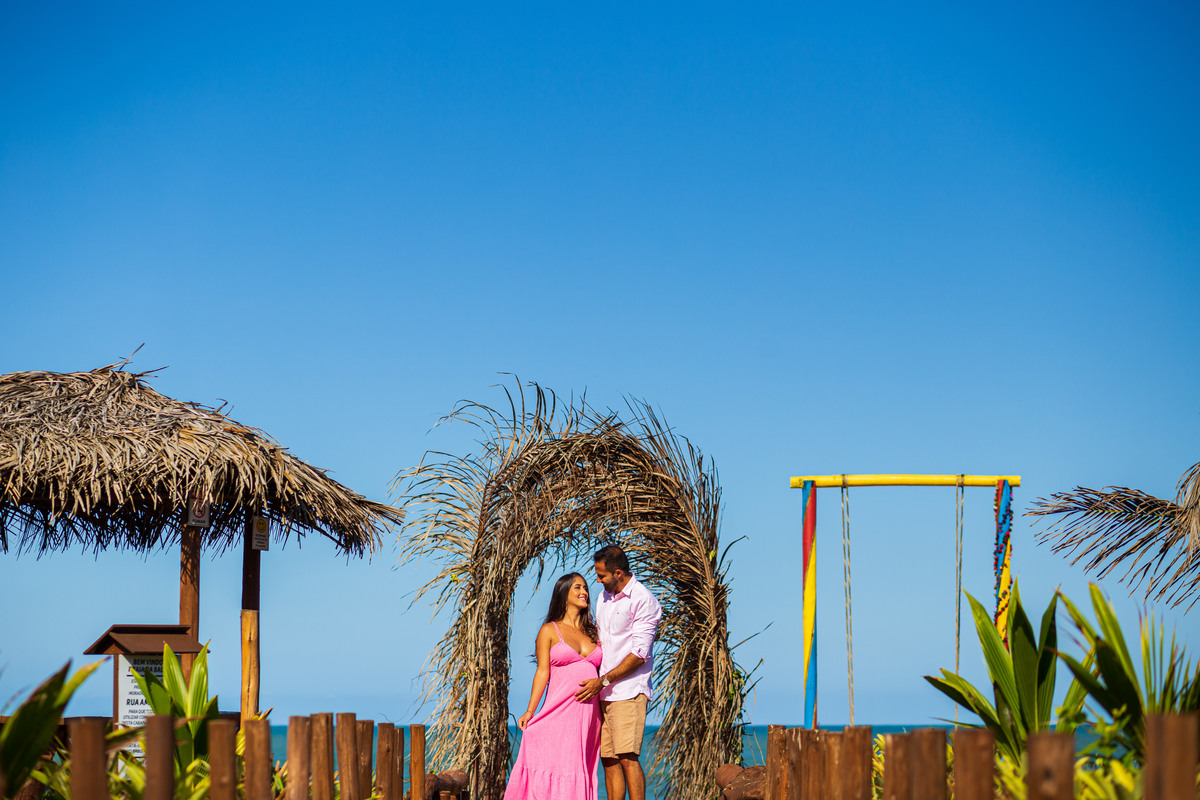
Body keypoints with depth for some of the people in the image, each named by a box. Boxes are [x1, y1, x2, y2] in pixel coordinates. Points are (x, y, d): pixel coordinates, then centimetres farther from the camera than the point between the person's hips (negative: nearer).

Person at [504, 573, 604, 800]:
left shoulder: (593, 632, 17)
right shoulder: (549, 631, 7)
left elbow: (602, 673, 15)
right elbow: (543, 672, 2)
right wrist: (530, 711, -6)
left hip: (590, 711, 3)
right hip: (560, 710, -3)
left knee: (579, 770, 0)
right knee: (552, 767, -13)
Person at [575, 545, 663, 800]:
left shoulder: (643, 600, -8)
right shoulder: (604, 597, 16)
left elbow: (639, 653, -13)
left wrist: (603, 681, -14)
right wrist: (592, 680, 16)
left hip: (628, 691, -7)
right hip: (603, 693, 7)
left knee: (627, 757, -15)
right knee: (608, 758, 3)